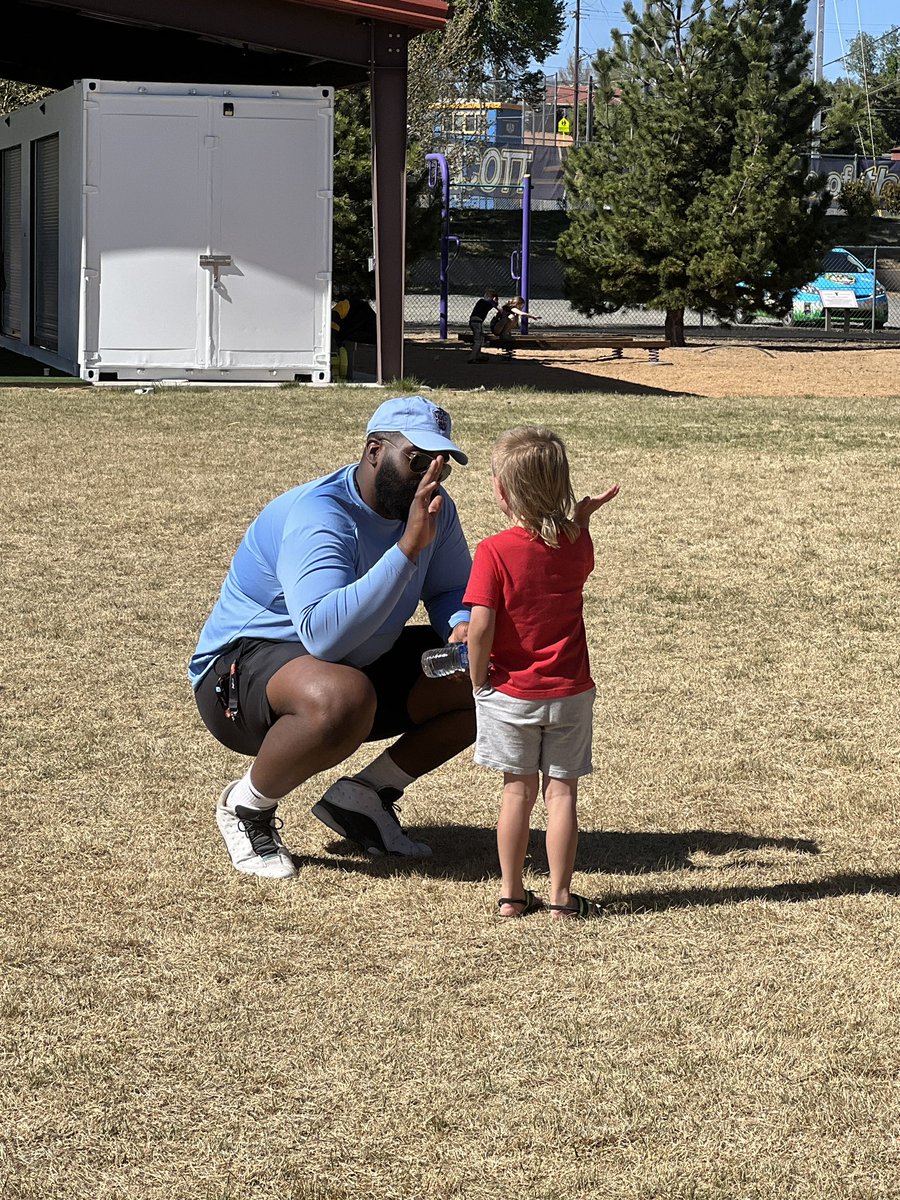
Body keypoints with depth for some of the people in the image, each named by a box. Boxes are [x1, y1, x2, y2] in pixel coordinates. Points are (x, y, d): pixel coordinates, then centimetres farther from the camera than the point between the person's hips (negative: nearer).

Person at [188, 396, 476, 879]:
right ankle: (246, 807, -13)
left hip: (364, 665, 8)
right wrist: (408, 547, -45)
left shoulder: (434, 508, -3)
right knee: (343, 698, -42)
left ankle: (364, 796, 7)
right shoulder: (320, 516, -28)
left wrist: (463, 626, -15)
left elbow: (453, 590, 11)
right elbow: (325, 634, -43)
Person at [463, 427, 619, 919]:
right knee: (561, 791, 7)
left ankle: (511, 893, 16)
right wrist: (582, 517, 17)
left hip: (511, 692, -2)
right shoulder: (575, 543, -3)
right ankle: (561, 896, 9)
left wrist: (479, 681, -8)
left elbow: (480, 626, -21)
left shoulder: (494, 551, -16)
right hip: (570, 693, 2)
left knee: (519, 789, 10)